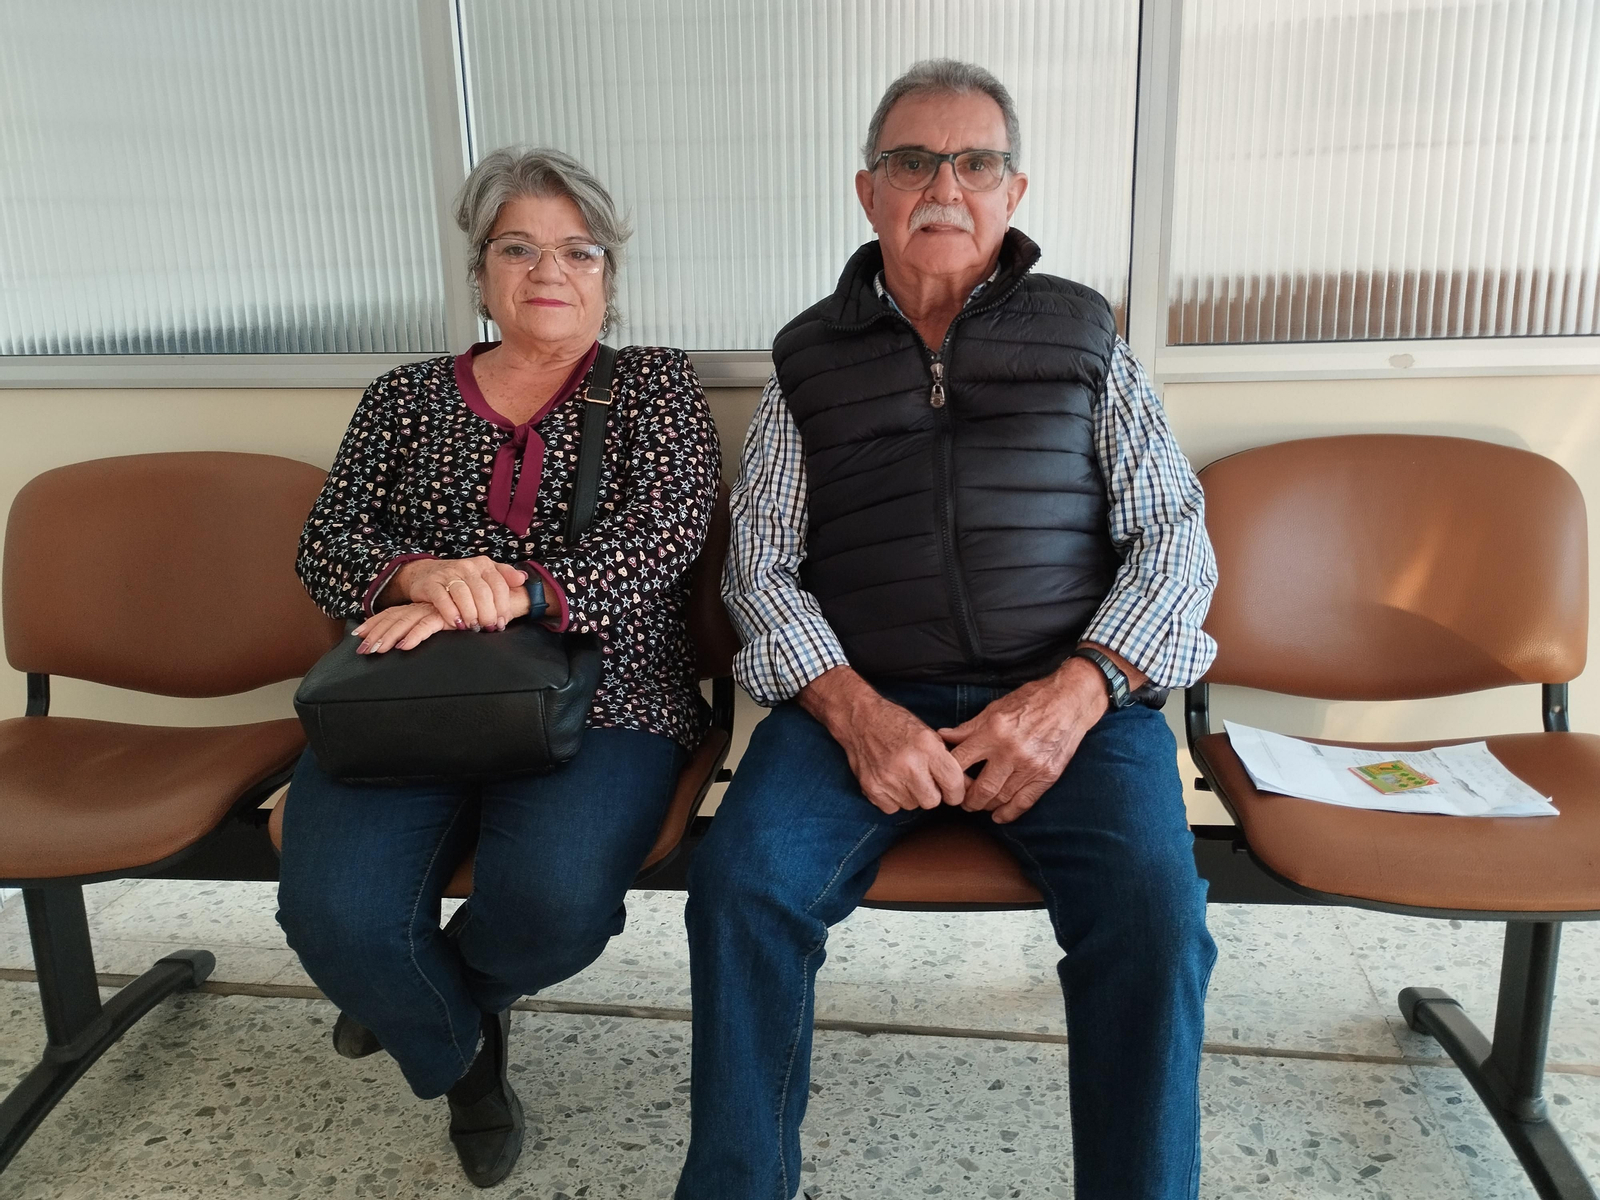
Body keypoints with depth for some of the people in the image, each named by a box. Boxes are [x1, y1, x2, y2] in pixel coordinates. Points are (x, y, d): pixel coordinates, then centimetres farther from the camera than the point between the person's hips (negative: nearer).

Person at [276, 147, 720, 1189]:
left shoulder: (654, 383, 11)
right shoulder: (406, 398, 18)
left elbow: (668, 529, -7)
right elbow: (325, 547, 9)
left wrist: (511, 594, -21)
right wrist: (421, 574, -16)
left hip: (597, 695, -1)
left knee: (554, 900, -30)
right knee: (337, 914, -25)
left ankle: (437, 992, 12)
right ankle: (463, 1050, 13)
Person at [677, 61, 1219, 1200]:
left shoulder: (1082, 336, 14)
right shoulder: (811, 362, 14)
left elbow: (1177, 538, 7)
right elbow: (759, 567, 7)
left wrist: (1077, 690, -11)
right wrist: (852, 709, -12)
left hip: (1069, 693, 0)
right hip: (859, 696, 1)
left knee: (1154, 914, -26)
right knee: (741, 884, -24)